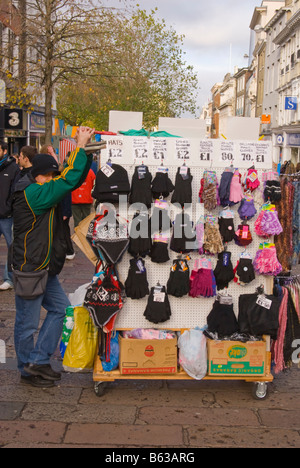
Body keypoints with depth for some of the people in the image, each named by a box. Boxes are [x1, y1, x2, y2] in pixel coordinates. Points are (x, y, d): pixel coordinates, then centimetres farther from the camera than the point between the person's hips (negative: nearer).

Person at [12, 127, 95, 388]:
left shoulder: (47, 190, 8)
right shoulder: (31, 194, -20)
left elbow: (75, 179, 12)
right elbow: (68, 181, -26)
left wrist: (87, 151, -2)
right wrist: (80, 146, -19)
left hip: (45, 269, 10)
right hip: (29, 270, -10)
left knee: (61, 309, 15)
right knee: (27, 323, 5)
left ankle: (38, 361, 21)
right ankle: (28, 371, 21)